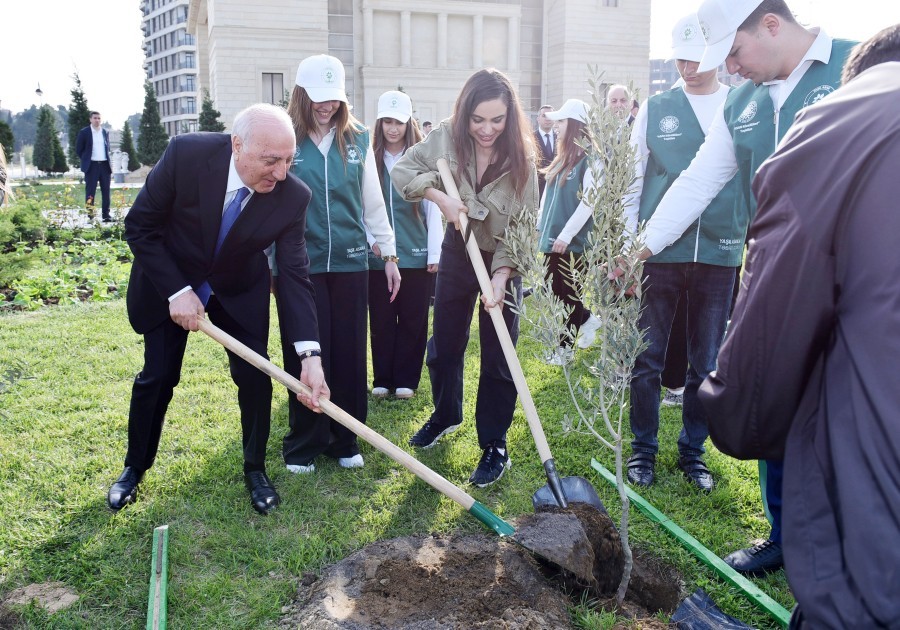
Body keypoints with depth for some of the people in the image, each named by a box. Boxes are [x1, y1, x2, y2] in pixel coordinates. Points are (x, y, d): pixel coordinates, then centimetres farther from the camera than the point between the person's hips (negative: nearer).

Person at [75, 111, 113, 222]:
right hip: (92, 166, -4)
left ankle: (106, 215, 6)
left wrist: (109, 161, 10)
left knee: (106, 191, 3)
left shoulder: (105, 132, 12)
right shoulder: (84, 132, 0)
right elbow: (78, 149, 4)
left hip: (105, 165, 4)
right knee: (90, 192, -2)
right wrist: (86, 160, 2)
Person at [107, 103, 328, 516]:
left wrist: (310, 356, -34)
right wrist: (176, 292, -23)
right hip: (170, 282, -1)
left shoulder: (293, 196, -26)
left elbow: (294, 275, -24)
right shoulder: (185, 154, -30)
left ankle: (255, 469, 21)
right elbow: (139, 227, -18)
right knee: (157, 376, 5)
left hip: (240, 291, 1)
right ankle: (135, 467, 29)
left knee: (254, 376, -3)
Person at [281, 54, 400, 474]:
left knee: (350, 354, 7)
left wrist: (389, 253, 11)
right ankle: (303, 446, 19)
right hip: (299, 263, -2)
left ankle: (345, 441, 23)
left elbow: (373, 201, 11)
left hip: (350, 262, 3)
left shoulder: (357, 139, 6)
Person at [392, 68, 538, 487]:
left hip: (504, 259, -3)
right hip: (458, 250, 3)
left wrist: (502, 275, -31)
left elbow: (522, 227, -20)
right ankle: (446, 414, 41)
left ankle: (494, 445, 13)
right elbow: (403, 169, -8)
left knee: (498, 356, -1)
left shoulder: (521, 159, -21)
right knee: (444, 342, 16)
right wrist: (440, 197, -23)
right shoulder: (448, 137, -15)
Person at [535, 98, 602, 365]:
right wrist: (542, 226, 15)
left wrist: (566, 234, -20)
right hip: (553, 238, 8)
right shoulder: (562, 156, 12)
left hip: (573, 241, -8)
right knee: (555, 291, 14)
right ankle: (587, 319, 35)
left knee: (568, 294, 2)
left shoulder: (589, 158, -14)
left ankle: (565, 348, 14)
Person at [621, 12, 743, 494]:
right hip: (659, 252, -1)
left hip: (719, 254, 1)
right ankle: (643, 449, 21)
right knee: (647, 358, 5)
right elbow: (633, 179, 4)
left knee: (706, 363, 10)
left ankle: (692, 450, 26)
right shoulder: (655, 108, 3)